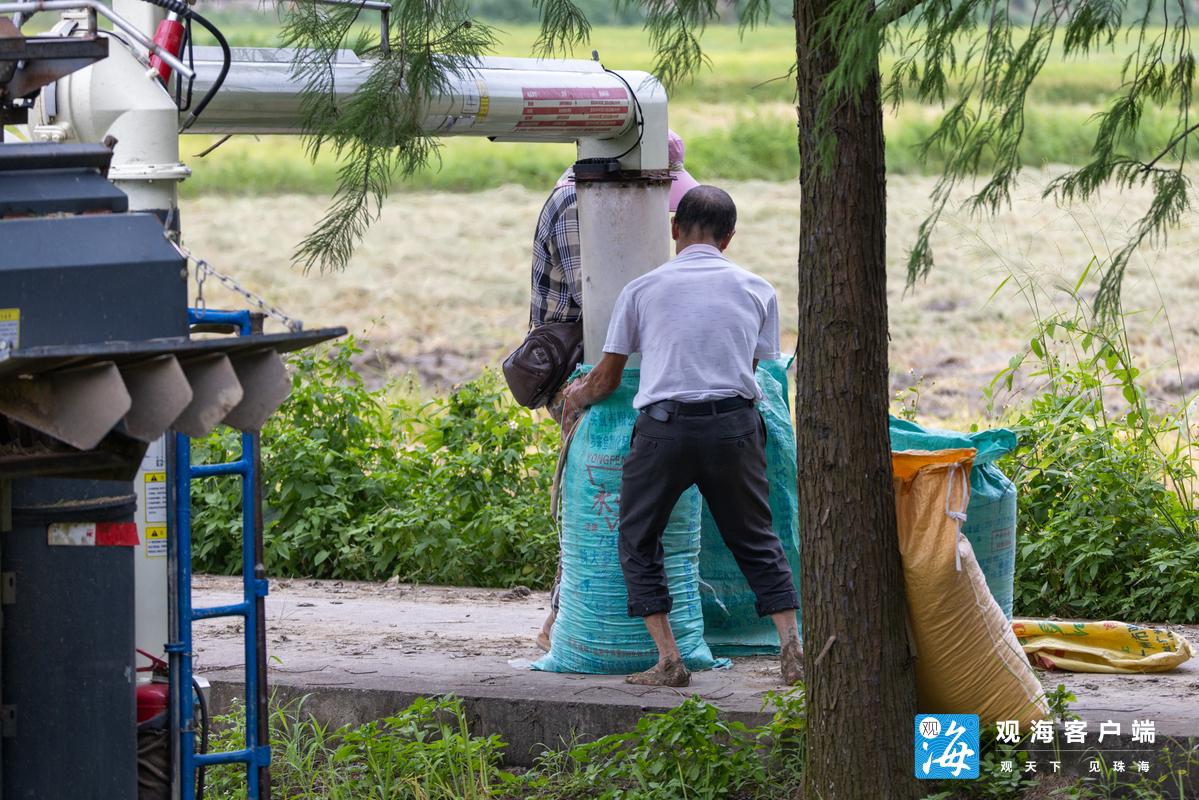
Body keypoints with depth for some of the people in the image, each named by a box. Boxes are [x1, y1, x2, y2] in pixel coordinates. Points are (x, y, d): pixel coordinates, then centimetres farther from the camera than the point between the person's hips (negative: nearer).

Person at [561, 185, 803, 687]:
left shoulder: (642, 290, 7)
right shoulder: (756, 291, 12)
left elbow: (607, 378, 11)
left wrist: (578, 396, 35)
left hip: (664, 425, -2)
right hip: (735, 425, 2)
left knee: (639, 543, 13)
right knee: (757, 543, 16)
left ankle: (669, 660, 3)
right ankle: (791, 647, 1)